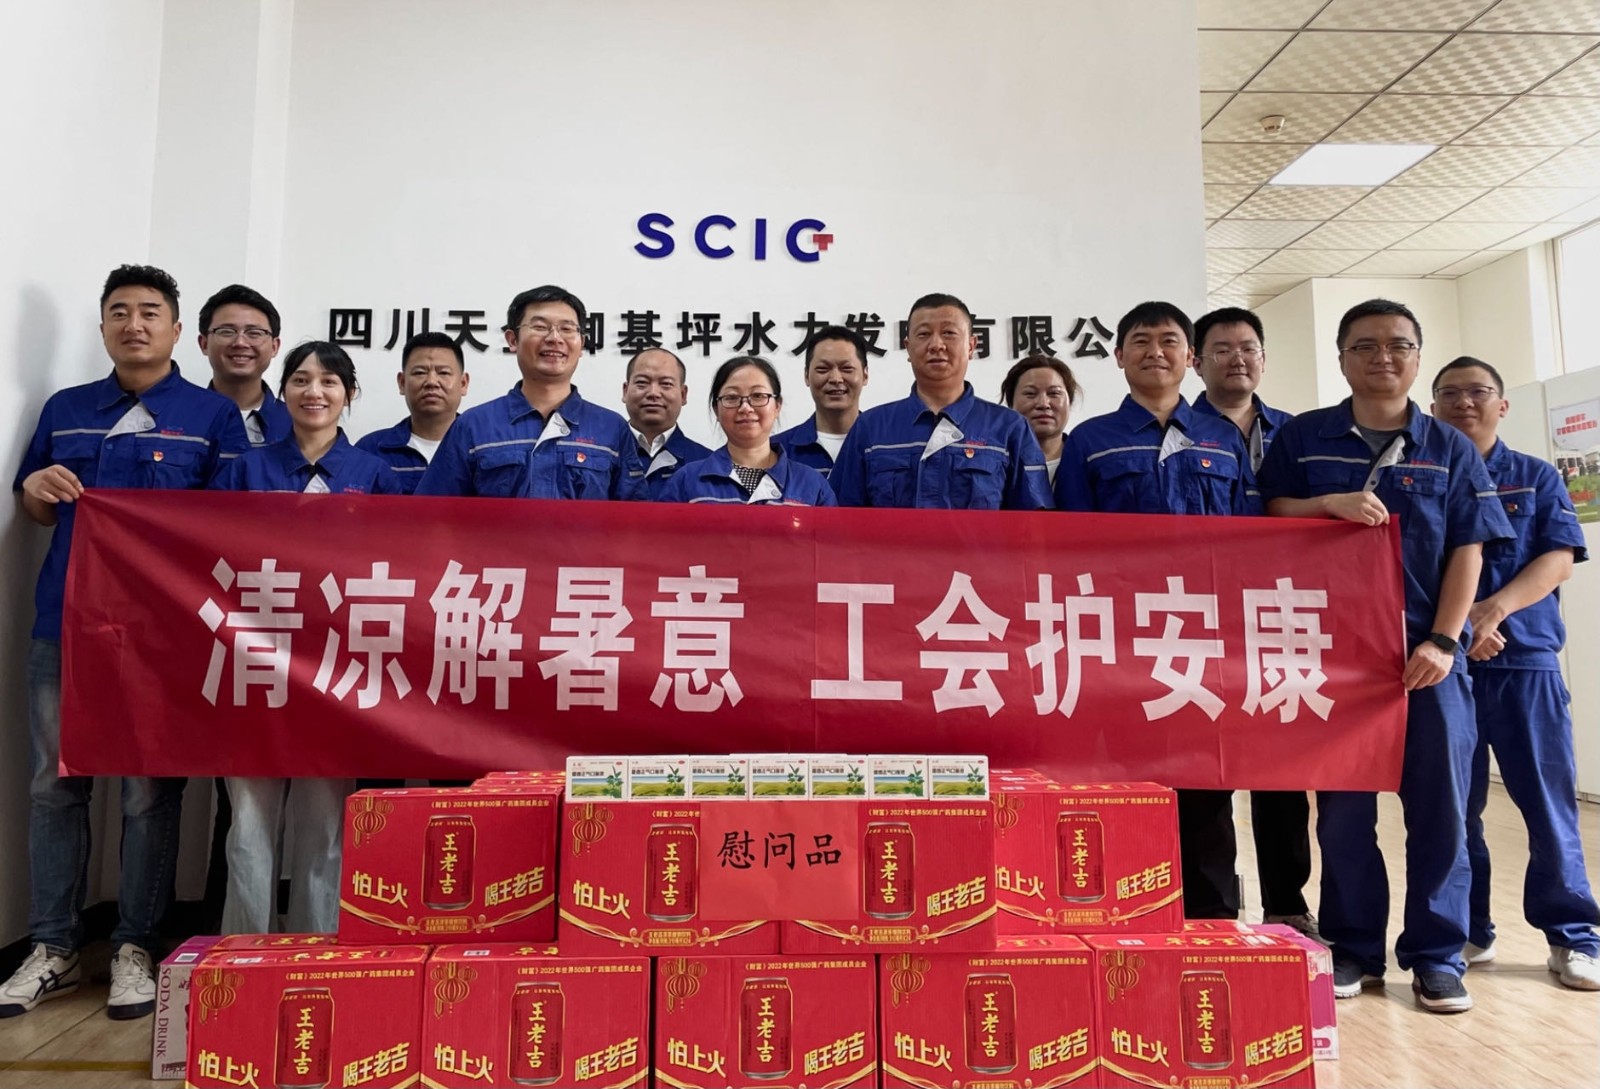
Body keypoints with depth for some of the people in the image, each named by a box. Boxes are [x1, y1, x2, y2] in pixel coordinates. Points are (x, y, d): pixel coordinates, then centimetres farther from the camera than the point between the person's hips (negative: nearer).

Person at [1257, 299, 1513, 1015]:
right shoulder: (1302, 438, 6)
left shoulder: (1450, 448, 7)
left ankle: (1436, 955, 19)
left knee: (1439, 806, 5)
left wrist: (1442, 641, -8)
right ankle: (1352, 949, 19)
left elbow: (1468, 552, 2)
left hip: (1426, 654, 1)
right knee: (1343, 808, 6)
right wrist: (1331, 504, -17)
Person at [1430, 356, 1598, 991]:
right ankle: (1469, 932, 18)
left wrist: (1493, 610, -16)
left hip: (1526, 660, 0)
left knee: (1549, 801, 1)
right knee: (1454, 805, 6)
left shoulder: (1536, 478, 10)